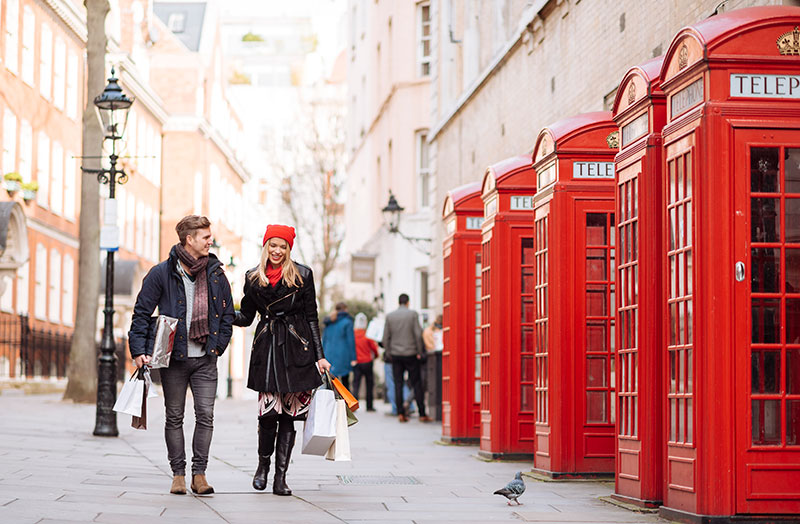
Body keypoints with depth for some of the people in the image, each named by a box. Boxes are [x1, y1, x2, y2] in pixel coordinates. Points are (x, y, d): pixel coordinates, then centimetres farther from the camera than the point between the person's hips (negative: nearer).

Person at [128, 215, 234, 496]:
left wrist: (218, 346, 6)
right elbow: (142, 312, -1)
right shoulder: (162, 273, -3)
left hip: (205, 359, 2)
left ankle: (199, 473, 3)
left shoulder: (216, 275, 6)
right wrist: (139, 350, -9)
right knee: (174, 417, 5)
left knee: (205, 415, -4)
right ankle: (178, 474, 13)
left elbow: (227, 314, 16)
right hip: (174, 357, -2)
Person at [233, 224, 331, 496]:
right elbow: (246, 316, 15)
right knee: (269, 411, -9)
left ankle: (280, 477, 2)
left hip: (297, 349, -1)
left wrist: (319, 356, 3)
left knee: (289, 413, -3)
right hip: (267, 348, 1)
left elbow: (311, 318, 6)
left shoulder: (302, 275, 5)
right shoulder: (253, 278, 10)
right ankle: (263, 465, 16)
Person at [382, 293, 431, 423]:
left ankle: (400, 413, 0)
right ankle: (422, 414, 1)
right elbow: (418, 334, -8)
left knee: (398, 384, 5)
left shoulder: (390, 316, 4)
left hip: (396, 355, 2)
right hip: (410, 354, -2)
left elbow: (385, 338, 3)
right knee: (417, 384, 2)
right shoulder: (413, 314, -4)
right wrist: (419, 352, 1)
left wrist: (389, 353, 11)